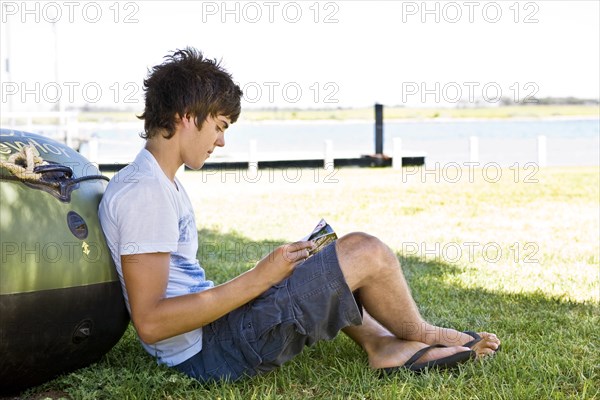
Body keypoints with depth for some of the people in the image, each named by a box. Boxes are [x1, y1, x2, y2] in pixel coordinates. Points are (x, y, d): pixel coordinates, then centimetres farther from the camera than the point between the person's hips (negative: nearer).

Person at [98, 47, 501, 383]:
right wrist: (258, 279, -23)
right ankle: (423, 336, 17)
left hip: (208, 325, 11)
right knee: (365, 252, -9)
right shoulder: (144, 192, -20)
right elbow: (150, 322, -26)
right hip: (209, 349, -11)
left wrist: (263, 275, 7)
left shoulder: (160, 183, 13)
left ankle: (384, 345, 8)